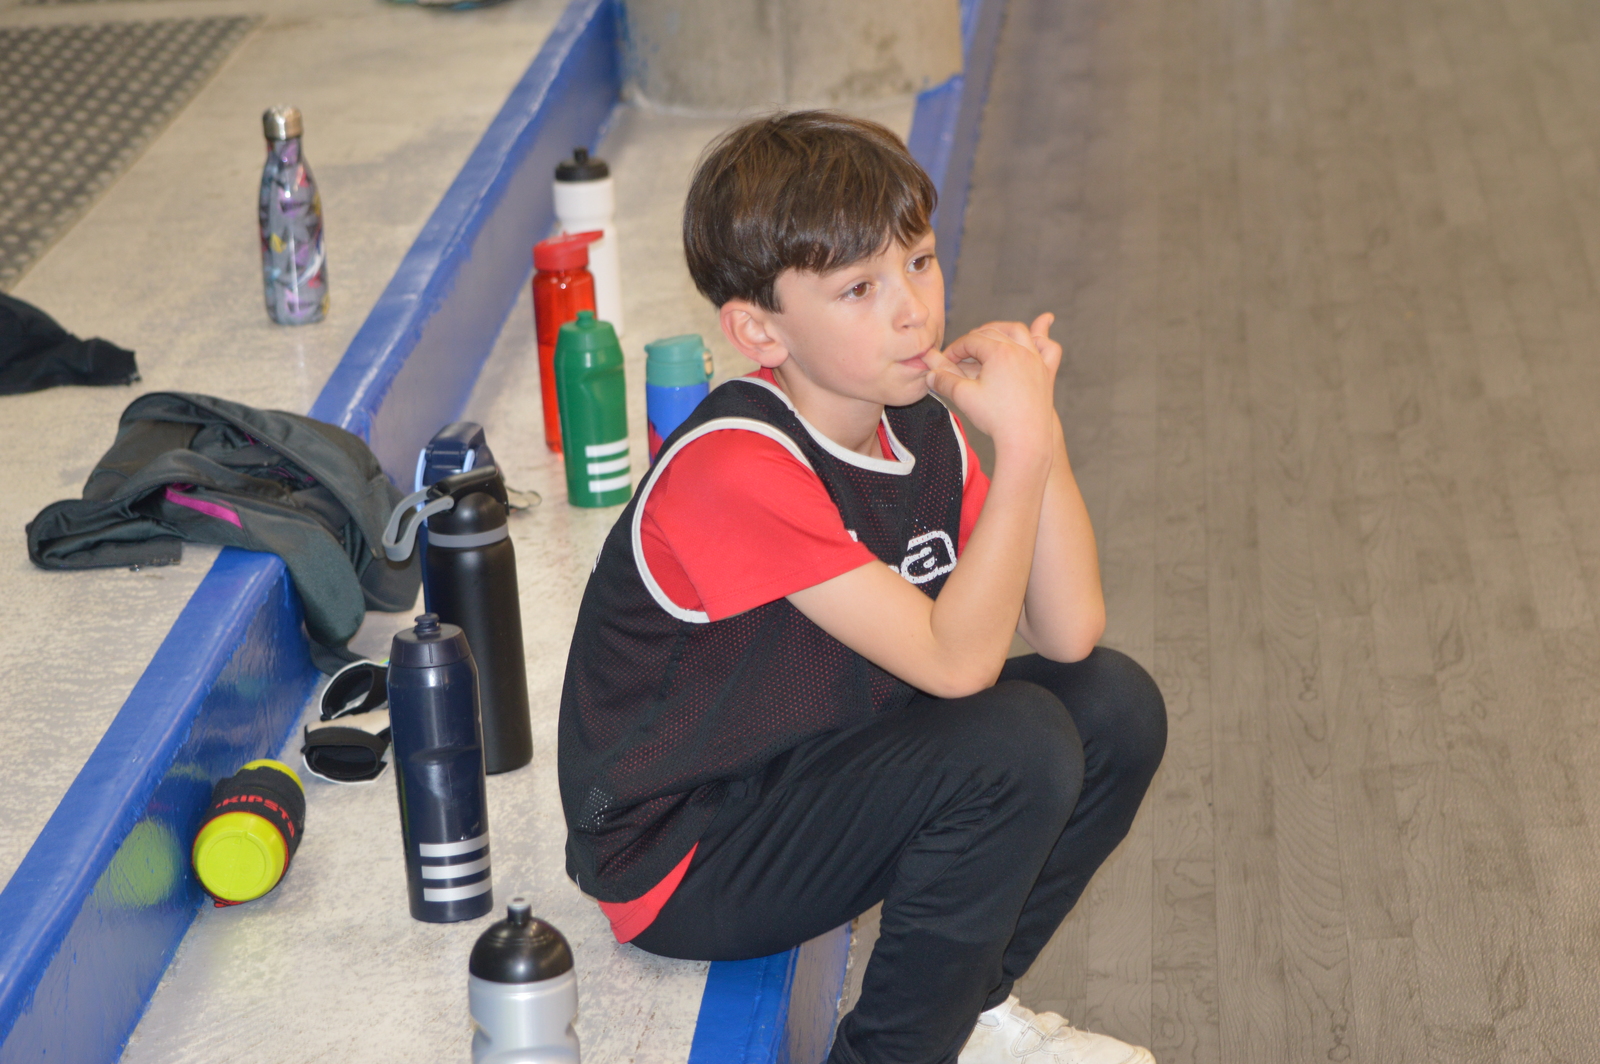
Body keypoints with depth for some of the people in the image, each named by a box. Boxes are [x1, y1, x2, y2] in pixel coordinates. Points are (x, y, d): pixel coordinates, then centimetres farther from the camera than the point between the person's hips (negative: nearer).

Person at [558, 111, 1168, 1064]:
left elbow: (1069, 633, -8)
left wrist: (1040, 426, -18)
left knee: (1115, 706, -2)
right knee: (1017, 747, -25)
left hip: (815, 775, 8)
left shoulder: (918, 422, -2)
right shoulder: (735, 469, -28)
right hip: (680, 867, -8)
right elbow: (956, 659, -30)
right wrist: (1017, 445, -32)